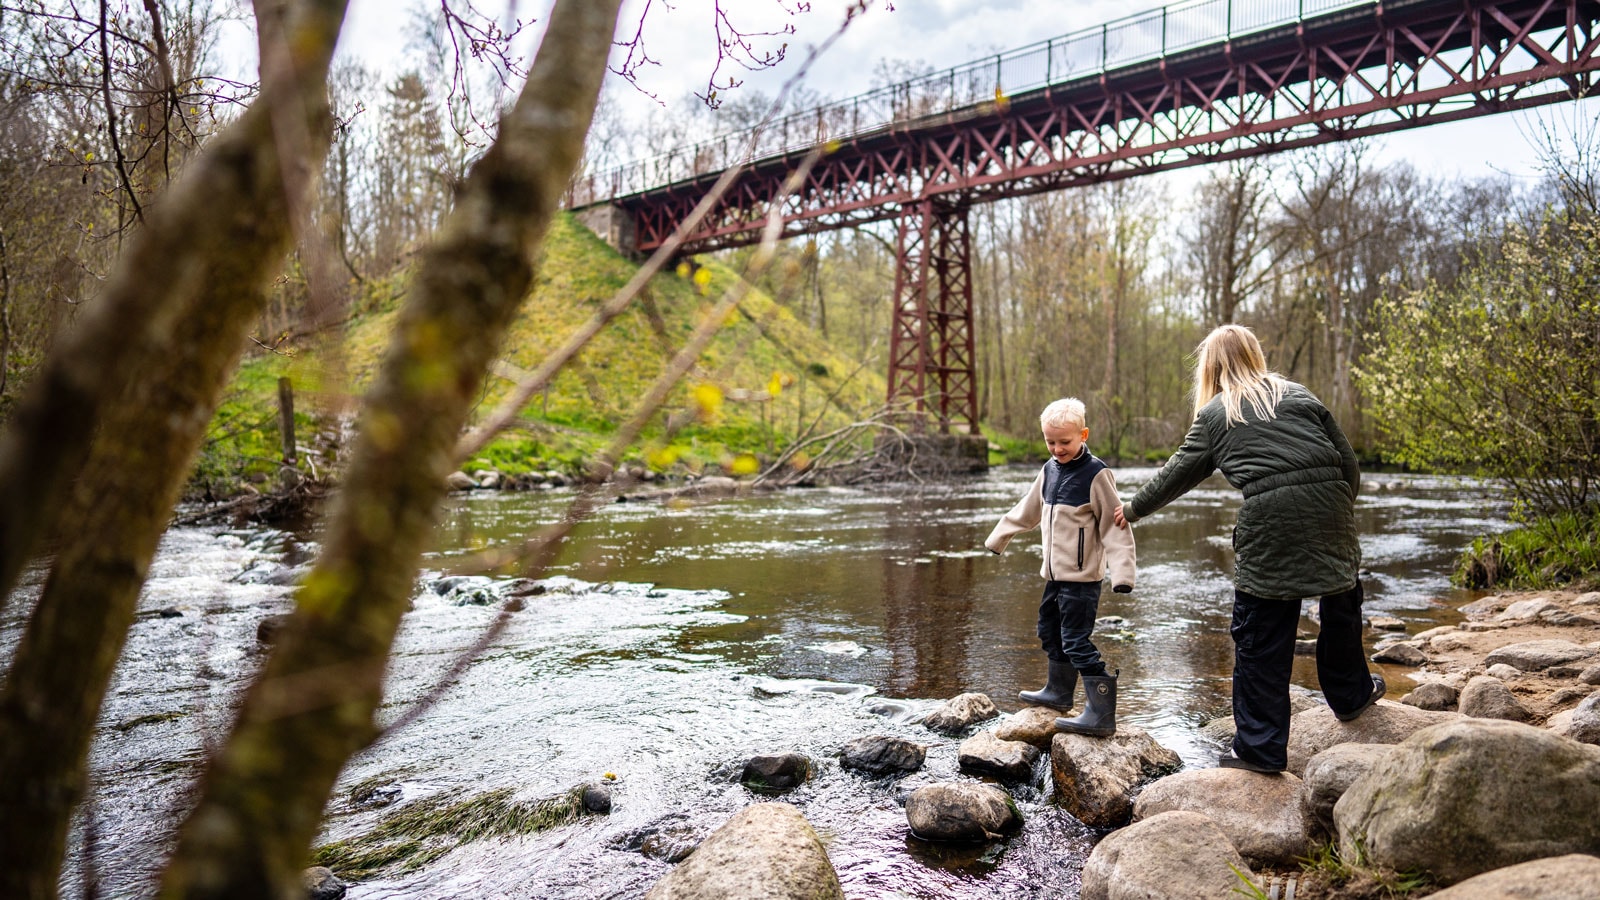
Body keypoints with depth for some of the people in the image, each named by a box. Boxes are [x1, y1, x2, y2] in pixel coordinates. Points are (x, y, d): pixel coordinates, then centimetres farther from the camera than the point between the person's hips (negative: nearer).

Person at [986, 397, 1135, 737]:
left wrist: (1121, 572, -24)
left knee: (1076, 641, -10)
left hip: (1082, 577, -9)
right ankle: (1058, 691, 39)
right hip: (1055, 573, 9)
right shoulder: (1050, 470, 9)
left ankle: (1101, 715, -5)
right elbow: (1027, 510, 23)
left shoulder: (1096, 474, -14)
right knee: (1049, 631, 20)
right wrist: (997, 538, 30)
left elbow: (1116, 527, -15)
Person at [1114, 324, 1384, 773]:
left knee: (1260, 637, 4)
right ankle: (1351, 694, 47)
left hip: (1268, 525, -4)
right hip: (1328, 507, 4)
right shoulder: (1299, 395, 15)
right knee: (1341, 604, 26)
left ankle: (1260, 747, 12)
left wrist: (1133, 509, 27)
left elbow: (1178, 473, 14)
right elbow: (1348, 463, 11)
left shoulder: (1214, 415, 8)